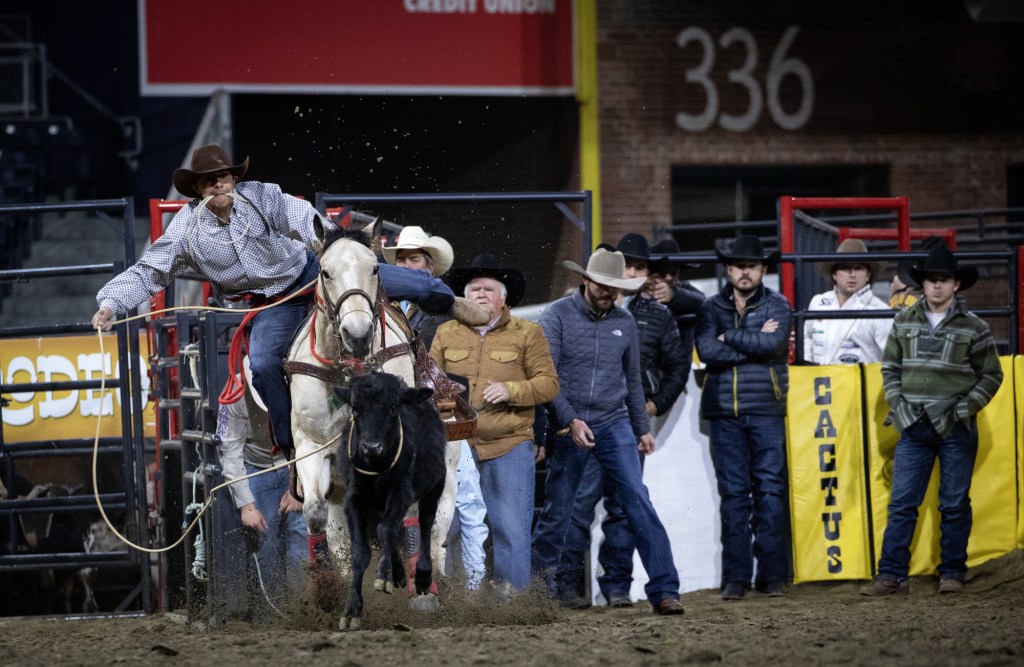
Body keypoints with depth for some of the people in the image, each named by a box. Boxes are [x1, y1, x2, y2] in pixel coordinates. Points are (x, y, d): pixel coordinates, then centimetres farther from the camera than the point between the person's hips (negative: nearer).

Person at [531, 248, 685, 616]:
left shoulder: (624, 322, 7)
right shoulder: (557, 316, -5)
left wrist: (643, 428, 20)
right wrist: (570, 421, -20)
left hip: (614, 424, 2)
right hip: (569, 428, -2)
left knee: (639, 503, -9)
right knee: (556, 511, 6)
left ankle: (664, 589, -12)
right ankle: (553, 584, 24)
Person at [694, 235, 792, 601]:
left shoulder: (777, 307, 6)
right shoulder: (711, 309, 8)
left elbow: (772, 344, -14)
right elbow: (707, 351, -9)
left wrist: (729, 339, -7)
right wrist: (754, 343, -9)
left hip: (766, 411, -1)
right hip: (725, 412, 1)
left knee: (770, 490, -2)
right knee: (733, 494, 1)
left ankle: (773, 574, 2)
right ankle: (736, 577, 4)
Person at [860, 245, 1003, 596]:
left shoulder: (973, 327, -1)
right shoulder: (904, 321, 7)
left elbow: (991, 375, 3)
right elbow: (890, 366, 14)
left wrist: (964, 409, -7)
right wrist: (897, 403, 1)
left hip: (955, 430, -2)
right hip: (913, 427, 2)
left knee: (954, 505, 4)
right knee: (901, 504, -1)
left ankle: (952, 574, 12)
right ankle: (891, 576, -2)